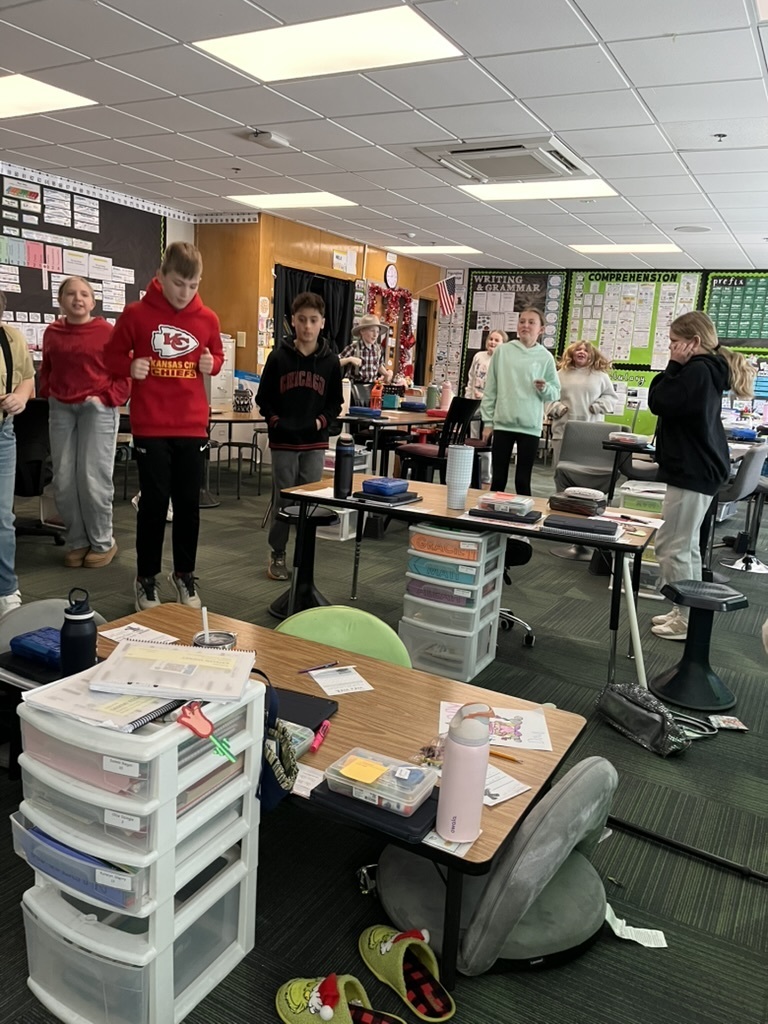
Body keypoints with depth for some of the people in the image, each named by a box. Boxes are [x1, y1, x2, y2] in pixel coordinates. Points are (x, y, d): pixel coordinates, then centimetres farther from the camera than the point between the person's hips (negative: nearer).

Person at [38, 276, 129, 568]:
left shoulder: (107, 332, -3)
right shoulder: (52, 332, 11)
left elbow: (125, 372, -4)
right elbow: (46, 370, 23)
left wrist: (106, 399, -11)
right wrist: (47, 394, 9)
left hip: (98, 409, -5)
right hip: (61, 410, 5)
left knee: (93, 478, -6)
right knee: (63, 481, 4)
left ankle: (102, 543, 9)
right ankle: (77, 541, 17)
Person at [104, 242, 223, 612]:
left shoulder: (207, 318, 3)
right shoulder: (136, 313, -5)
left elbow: (217, 355, 17)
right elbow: (112, 356, 5)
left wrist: (211, 364, -5)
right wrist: (130, 367, -16)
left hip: (193, 426, 3)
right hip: (150, 426, -2)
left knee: (189, 502, 9)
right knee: (154, 502, 3)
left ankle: (185, 574, 25)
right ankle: (146, 578, 19)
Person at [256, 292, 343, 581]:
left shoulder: (330, 361, 2)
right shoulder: (278, 357, -1)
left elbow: (336, 402, 8)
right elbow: (263, 397, 4)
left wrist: (321, 421, -8)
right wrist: (274, 421, -9)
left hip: (315, 442, 1)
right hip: (283, 440, -1)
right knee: (283, 499, 5)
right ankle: (277, 554, 18)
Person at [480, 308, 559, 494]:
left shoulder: (545, 357, 2)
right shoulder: (502, 351, 4)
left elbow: (555, 393, 7)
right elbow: (490, 388, 5)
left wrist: (544, 389, -15)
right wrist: (487, 421, 3)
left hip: (530, 426, -1)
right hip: (502, 423, 1)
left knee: (523, 480, 5)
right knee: (498, 478, 7)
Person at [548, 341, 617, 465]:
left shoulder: (600, 375, 8)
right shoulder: (561, 374, 12)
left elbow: (610, 396, 12)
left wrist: (598, 406, -4)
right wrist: (556, 408, -5)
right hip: (563, 430, 2)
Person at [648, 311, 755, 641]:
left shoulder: (697, 371, -17)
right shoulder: (708, 369, 14)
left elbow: (659, 403, -16)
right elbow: (675, 406, 18)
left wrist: (674, 366, -9)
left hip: (692, 471, -11)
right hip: (698, 468, 11)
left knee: (671, 546, -5)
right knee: (685, 545, 16)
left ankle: (686, 620, 3)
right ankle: (687, 613, 25)